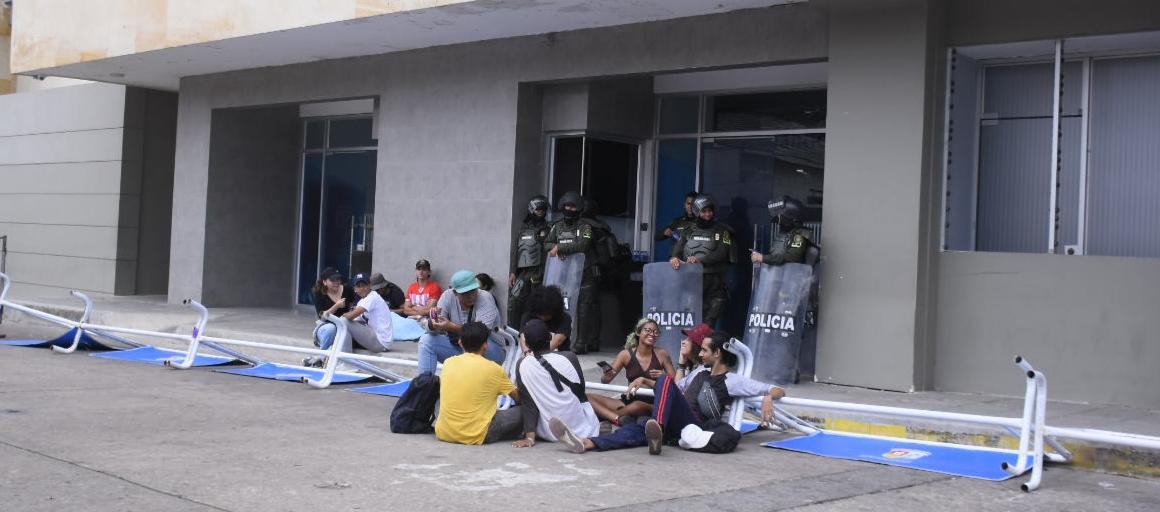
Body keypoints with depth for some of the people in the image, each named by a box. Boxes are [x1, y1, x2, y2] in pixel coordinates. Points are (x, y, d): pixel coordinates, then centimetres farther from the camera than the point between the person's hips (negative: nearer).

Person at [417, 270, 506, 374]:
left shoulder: (485, 298, -20)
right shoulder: (448, 296, -10)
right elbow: (432, 329, -12)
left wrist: (451, 327, -42)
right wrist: (432, 323, -37)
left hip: (490, 351, -4)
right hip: (457, 346, 4)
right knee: (426, 340, -12)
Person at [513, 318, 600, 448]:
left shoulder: (523, 365, -12)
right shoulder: (569, 358, -11)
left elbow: (527, 403, -10)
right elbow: (580, 390, 4)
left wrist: (529, 437, -8)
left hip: (550, 433, -2)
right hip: (582, 428, 2)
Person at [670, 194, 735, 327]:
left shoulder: (722, 231, 7)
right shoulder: (689, 232, 16)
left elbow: (721, 254, -6)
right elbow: (677, 249, 8)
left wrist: (700, 260, -18)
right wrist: (674, 258, -16)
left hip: (713, 285, -2)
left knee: (707, 325, -12)